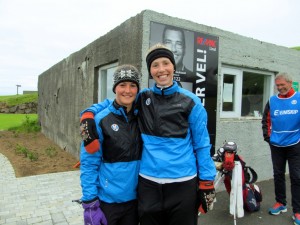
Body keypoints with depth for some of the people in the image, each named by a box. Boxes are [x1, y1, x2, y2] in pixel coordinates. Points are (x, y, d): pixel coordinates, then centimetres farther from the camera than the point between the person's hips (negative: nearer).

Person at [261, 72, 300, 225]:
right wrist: (267, 136, 4)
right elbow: (266, 120, 12)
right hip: (276, 145, 3)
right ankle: (280, 203, 28)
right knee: (278, 175, 13)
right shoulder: (272, 101, 3)